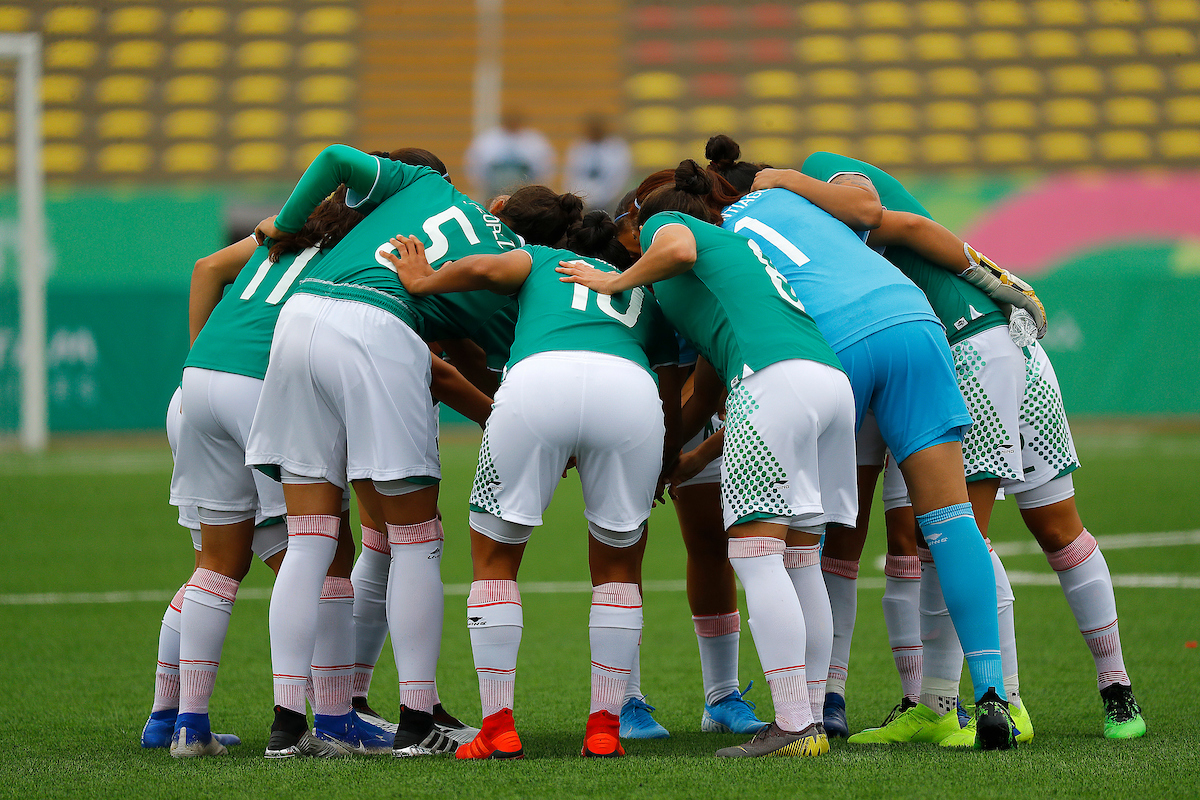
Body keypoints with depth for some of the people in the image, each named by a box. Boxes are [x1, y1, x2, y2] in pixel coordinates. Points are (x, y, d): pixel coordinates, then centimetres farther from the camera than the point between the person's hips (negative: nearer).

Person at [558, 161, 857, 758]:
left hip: (776, 376, -8)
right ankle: (809, 719, 7)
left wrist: (615, 282, 7)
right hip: (832, 378, 8)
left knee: (754, 554, -9)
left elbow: (677, 250, -10)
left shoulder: (663, 221, 16)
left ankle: (794, 724, -16)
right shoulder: (737, 248, 37)